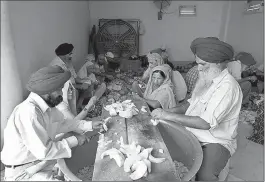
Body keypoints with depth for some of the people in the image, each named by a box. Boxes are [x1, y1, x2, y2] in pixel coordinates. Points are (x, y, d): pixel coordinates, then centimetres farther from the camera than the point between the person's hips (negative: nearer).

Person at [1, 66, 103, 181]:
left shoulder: (47, 104, -5)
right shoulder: (29, 112, -31)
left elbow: (62, 123, 10)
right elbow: (43, 151, -30)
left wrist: (89, 125, 4)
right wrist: (74, 141, -20)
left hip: (43, 158, 8)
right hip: (24, 172, -8)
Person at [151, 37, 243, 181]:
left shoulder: (227, 86, -22)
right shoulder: (205, 78, 4)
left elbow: (206, 123, -28)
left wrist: (170, 116, -26)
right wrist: (173, 110, -3)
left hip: (216, 141, -7)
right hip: (192, 134, 8)